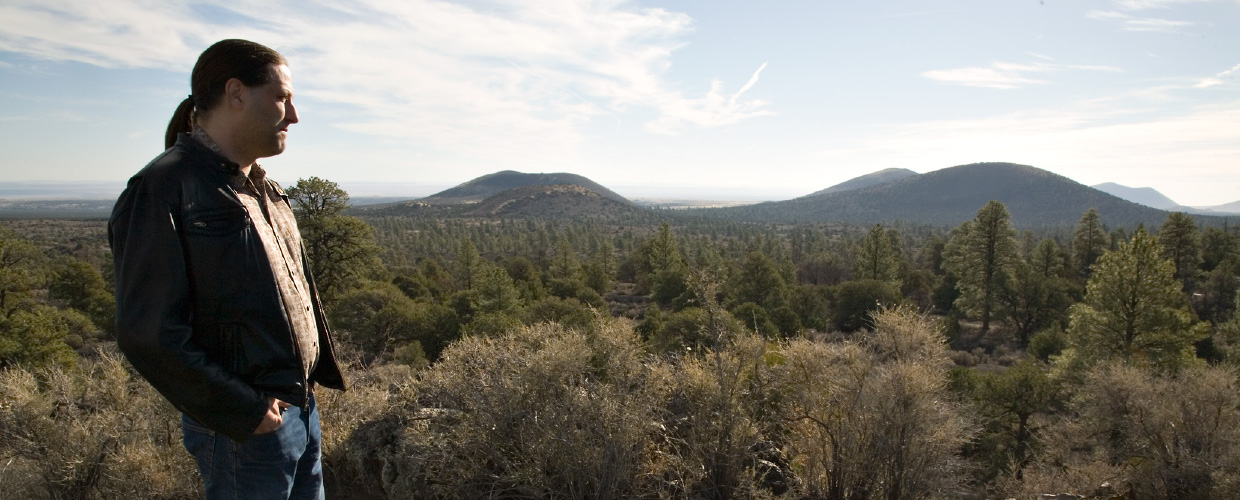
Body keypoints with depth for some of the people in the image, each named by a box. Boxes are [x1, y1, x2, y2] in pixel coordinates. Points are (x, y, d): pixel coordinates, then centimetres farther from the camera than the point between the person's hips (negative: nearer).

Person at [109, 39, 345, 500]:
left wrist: (321, 369, 12)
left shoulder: (261, 189, 11)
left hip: (302, 408, 8)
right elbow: (147, 335, -20)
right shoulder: (165, 189, -16)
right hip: (245, 428, -8)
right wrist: (243, 411, -17)